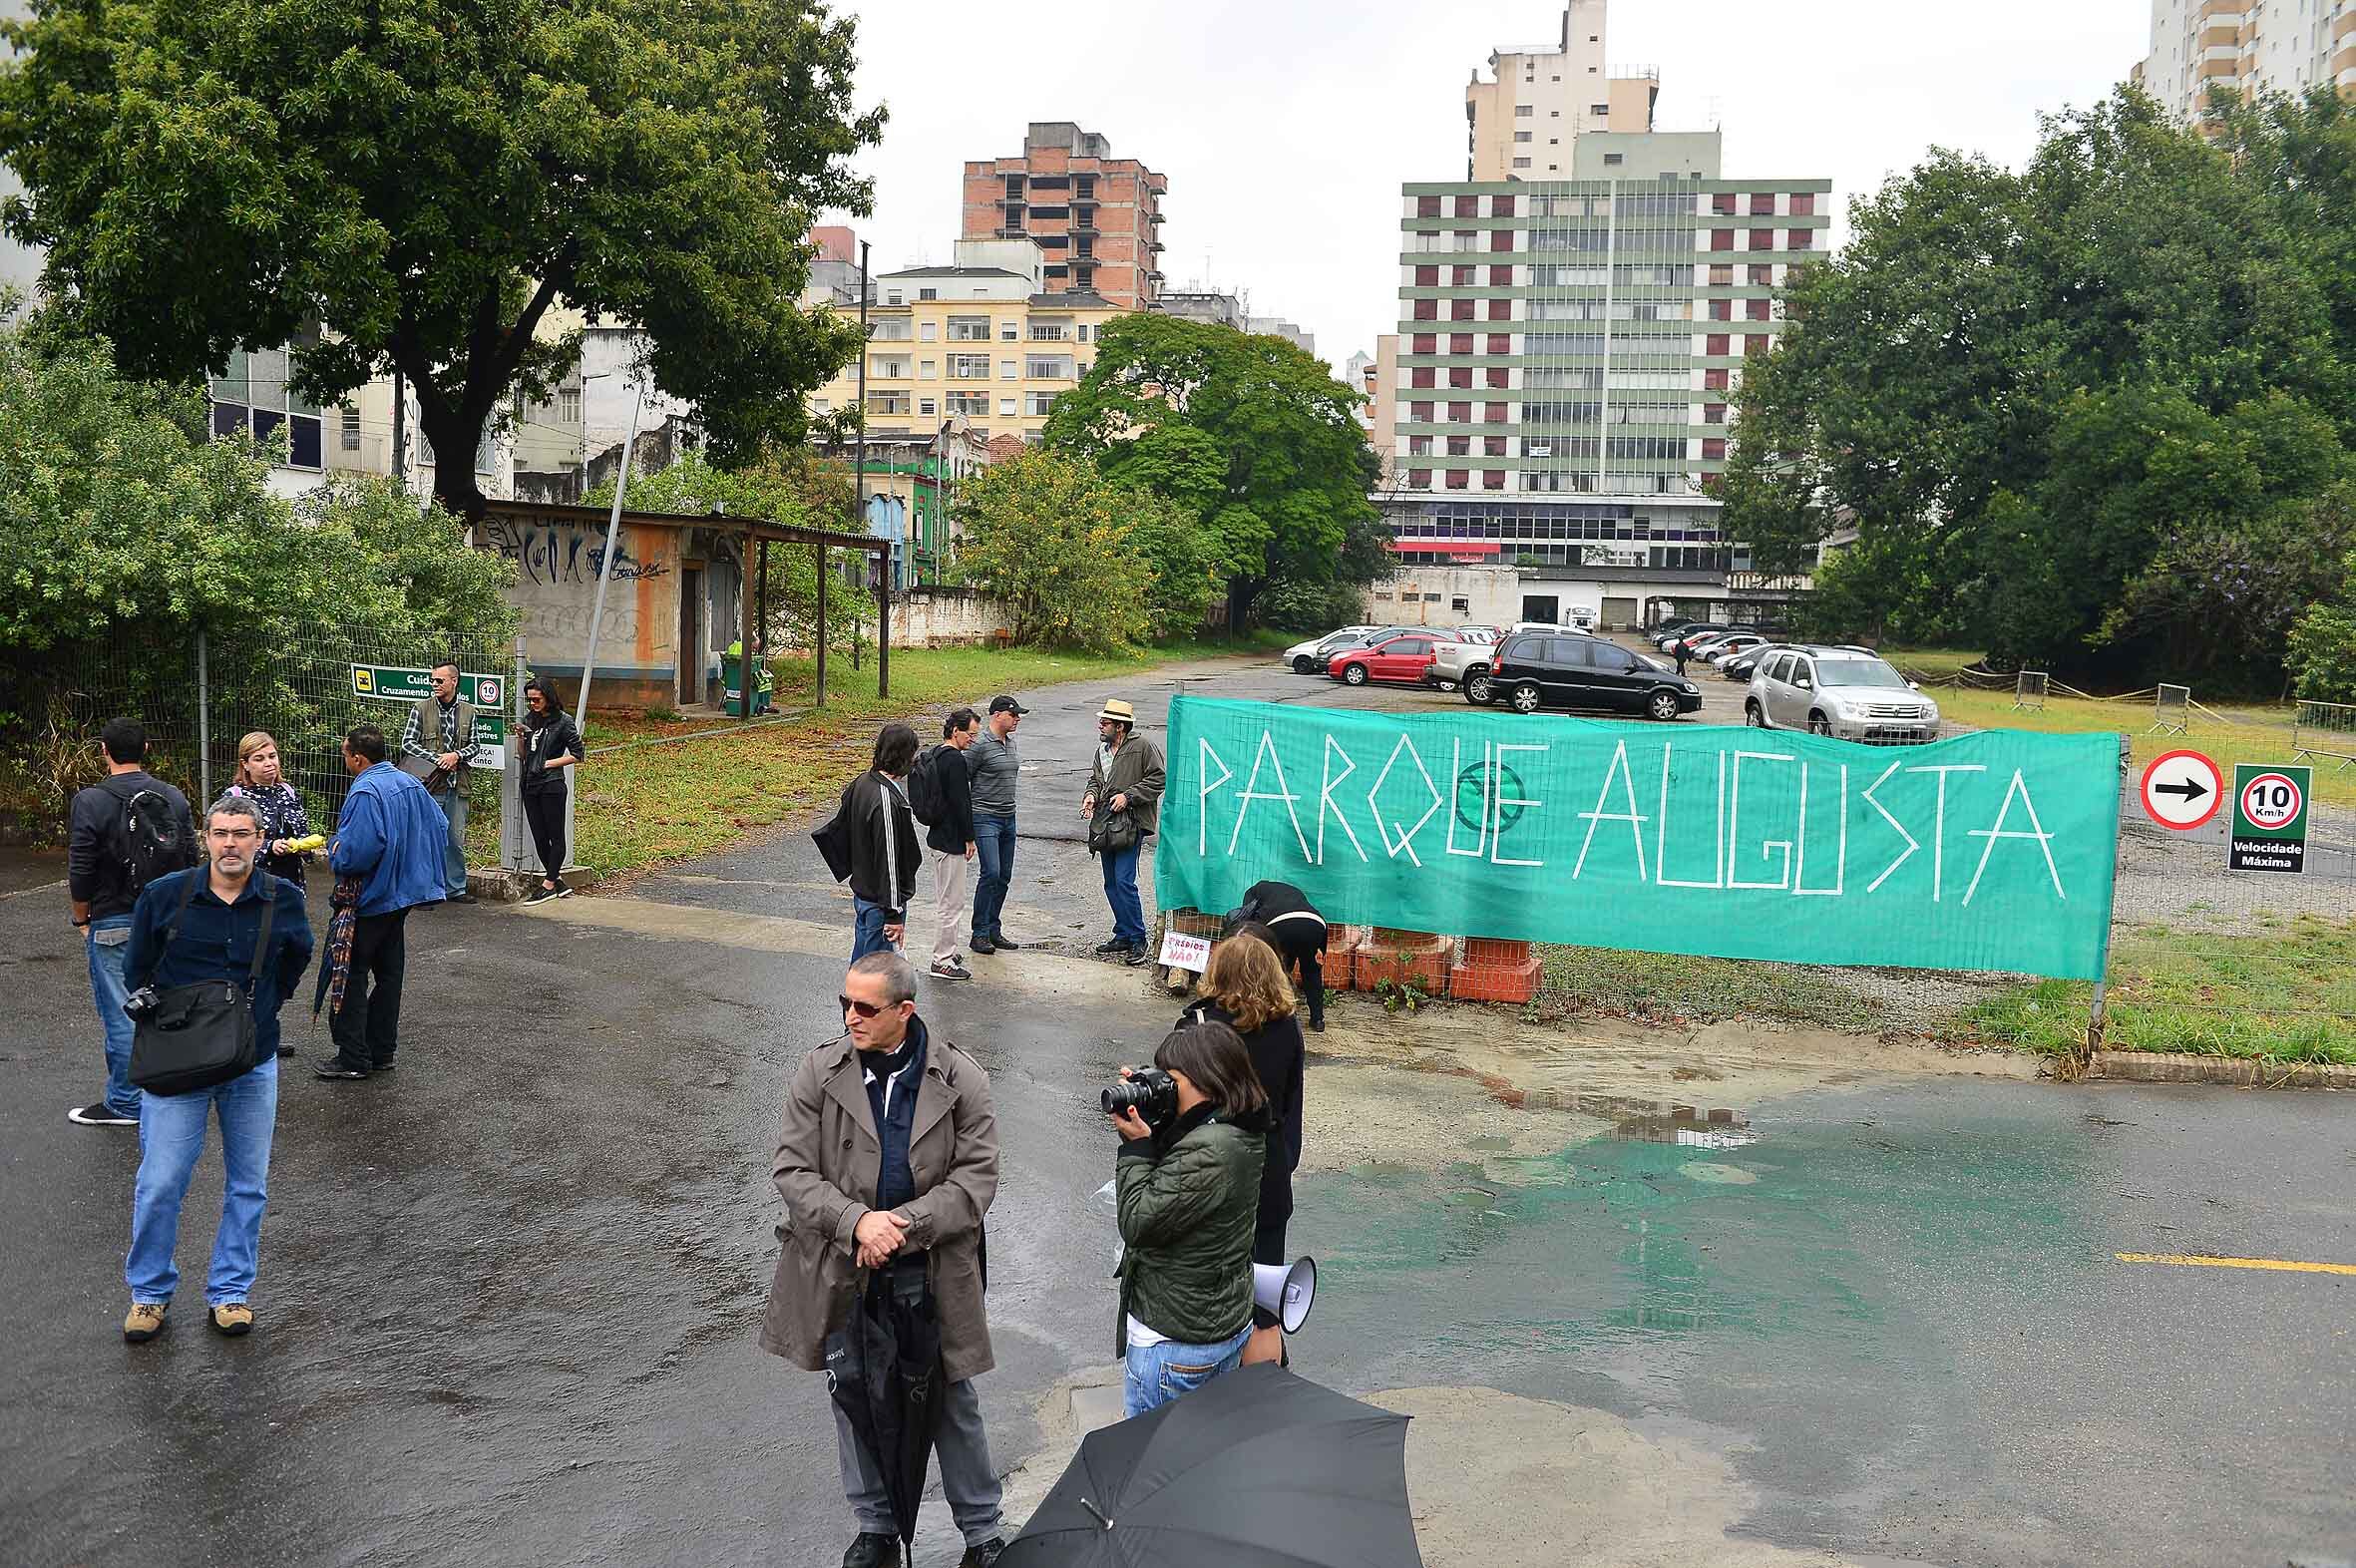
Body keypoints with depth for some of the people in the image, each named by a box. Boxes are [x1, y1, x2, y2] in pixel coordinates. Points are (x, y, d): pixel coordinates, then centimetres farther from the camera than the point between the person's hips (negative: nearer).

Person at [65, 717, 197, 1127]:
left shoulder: (90, 801, -12)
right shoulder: (174, 798, 3)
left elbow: (80, 875, -12)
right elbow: (190, 860, 7)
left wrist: (82, 921, 2)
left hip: (113, 924, -5)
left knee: (121, 1014, 2)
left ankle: (125, 1104, 10)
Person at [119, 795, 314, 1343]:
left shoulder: (284, 901, -4)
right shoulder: (164, 896, -7)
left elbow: (296, 958, 15)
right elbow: (139, 968, 8)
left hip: (254, 1064, 2)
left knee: (247, 1185, 8)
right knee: (159, 1184, -2)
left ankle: (230, 1292, 23)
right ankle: (150, 1292, 18)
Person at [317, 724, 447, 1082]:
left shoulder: (366, 792, -22)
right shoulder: (410, 784, 6)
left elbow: (357, 850, -30)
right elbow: (437, 826, 13)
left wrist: (335, 855, -10)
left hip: (368, 901, -9)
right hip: (403, 893, 9)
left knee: (351, 977, 0)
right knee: (389, 972, 14)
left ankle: (353, 1059, 3)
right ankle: (382, 1052, 21)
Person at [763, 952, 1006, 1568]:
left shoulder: (961, 1080, -9)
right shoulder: (819, 1073, -6)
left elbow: (977, 1177, -9)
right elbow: (791, 1169, -7)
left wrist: (903, 1225, -20)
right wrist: (856, 1222, -21)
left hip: (934, 1274, -2)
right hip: (845, 1272, 2)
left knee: (953, 1403, 11)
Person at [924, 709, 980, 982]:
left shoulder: (934, 756, 11)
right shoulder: (955, 760, -19)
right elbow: (961, 802, -21)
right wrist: (969, 838, -12)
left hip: (936, 836, 10)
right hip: (951, 841, -10)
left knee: (945, 900, 19)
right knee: (953, 902, -3)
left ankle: (946, 951, 29)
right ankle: (943, 961, 2)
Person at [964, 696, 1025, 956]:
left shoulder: (1010, 742, 13)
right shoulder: (980, 744, -12)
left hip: (1008, 818, 8)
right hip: (985, 818, -8)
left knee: (1004, 877, 8)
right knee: (991, 873, -14)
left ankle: (993, 931, 16)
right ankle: (980, 934, -7)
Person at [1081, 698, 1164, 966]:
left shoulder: (1142, 747, -8)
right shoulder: (1103, 749, 16)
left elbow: (1157, 779, -10)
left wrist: (1128, 796, -15)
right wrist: (1091, 794, 5)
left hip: (1132, 822, -8)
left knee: (1124, 881, -14)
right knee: (1111, 884, 10)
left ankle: (1137, 940, -5)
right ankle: (1122, 936, 20)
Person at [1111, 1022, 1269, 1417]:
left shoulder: (1206, 1153, -27)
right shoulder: (1241, 1135, 4)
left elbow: (1137, 1224, -22)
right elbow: (1164, 1187, 12)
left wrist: (1137, 1145, -15)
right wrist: (1147, 1133, -3)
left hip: (1175, 1344, -10)